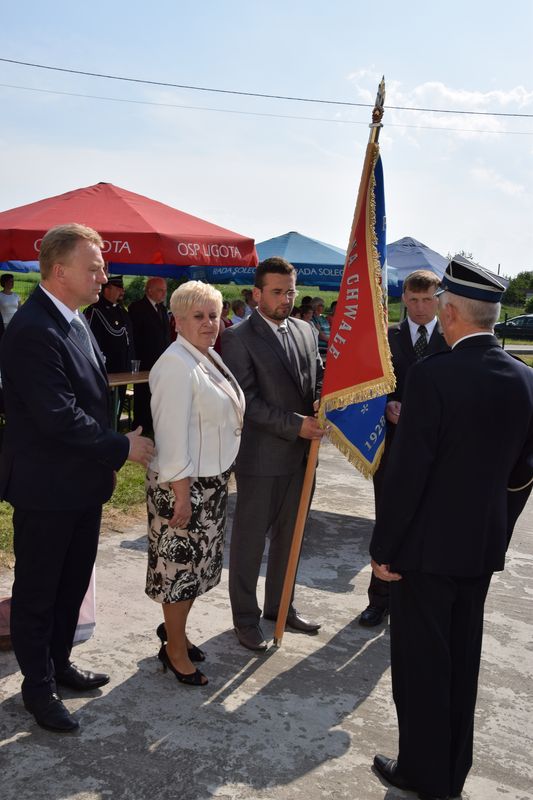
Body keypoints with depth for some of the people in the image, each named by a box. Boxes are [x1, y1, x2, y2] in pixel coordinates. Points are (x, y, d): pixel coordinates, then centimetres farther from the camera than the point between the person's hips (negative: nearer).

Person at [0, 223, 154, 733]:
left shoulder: (74, 321, 7)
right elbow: (59, 417, -27)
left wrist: (107, 457, 8)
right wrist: (122, 448, -17)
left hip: (82, 483, 9)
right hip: (46, 488, -9)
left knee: (73, 582, 21)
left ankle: (58, 663, 40)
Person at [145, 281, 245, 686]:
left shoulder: (211, 357, 9)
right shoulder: (177, 365, -20)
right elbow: (172, 436, -22)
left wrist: (218, 479, 15)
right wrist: (181, 495, -21)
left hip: (212, 481, 9)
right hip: (185, 485, -9)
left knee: (196, 562, 19)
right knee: (181, 564, 4)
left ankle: (175, 629, 38)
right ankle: (175, 649, 21)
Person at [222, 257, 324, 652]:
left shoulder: (305, 331, 8)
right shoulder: (238, 338, -12)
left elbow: (318, 376, 15)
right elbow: (246, 400, -16)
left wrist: (320, 402, -7)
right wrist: (295, 424, -21)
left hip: (300, 454, 7)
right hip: (261, 456, -6)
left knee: (288, 535, 18)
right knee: (250, 538, 7)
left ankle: (279, 604, 36)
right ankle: (246, 617, 23)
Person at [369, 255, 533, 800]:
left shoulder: (432, 376, -21)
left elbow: (406, 473, -20)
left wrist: (384, 548, -10)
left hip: (428, 546, -6)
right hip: (485, 547, 7)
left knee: (421, 662, 10)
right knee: (461, 658, 20)